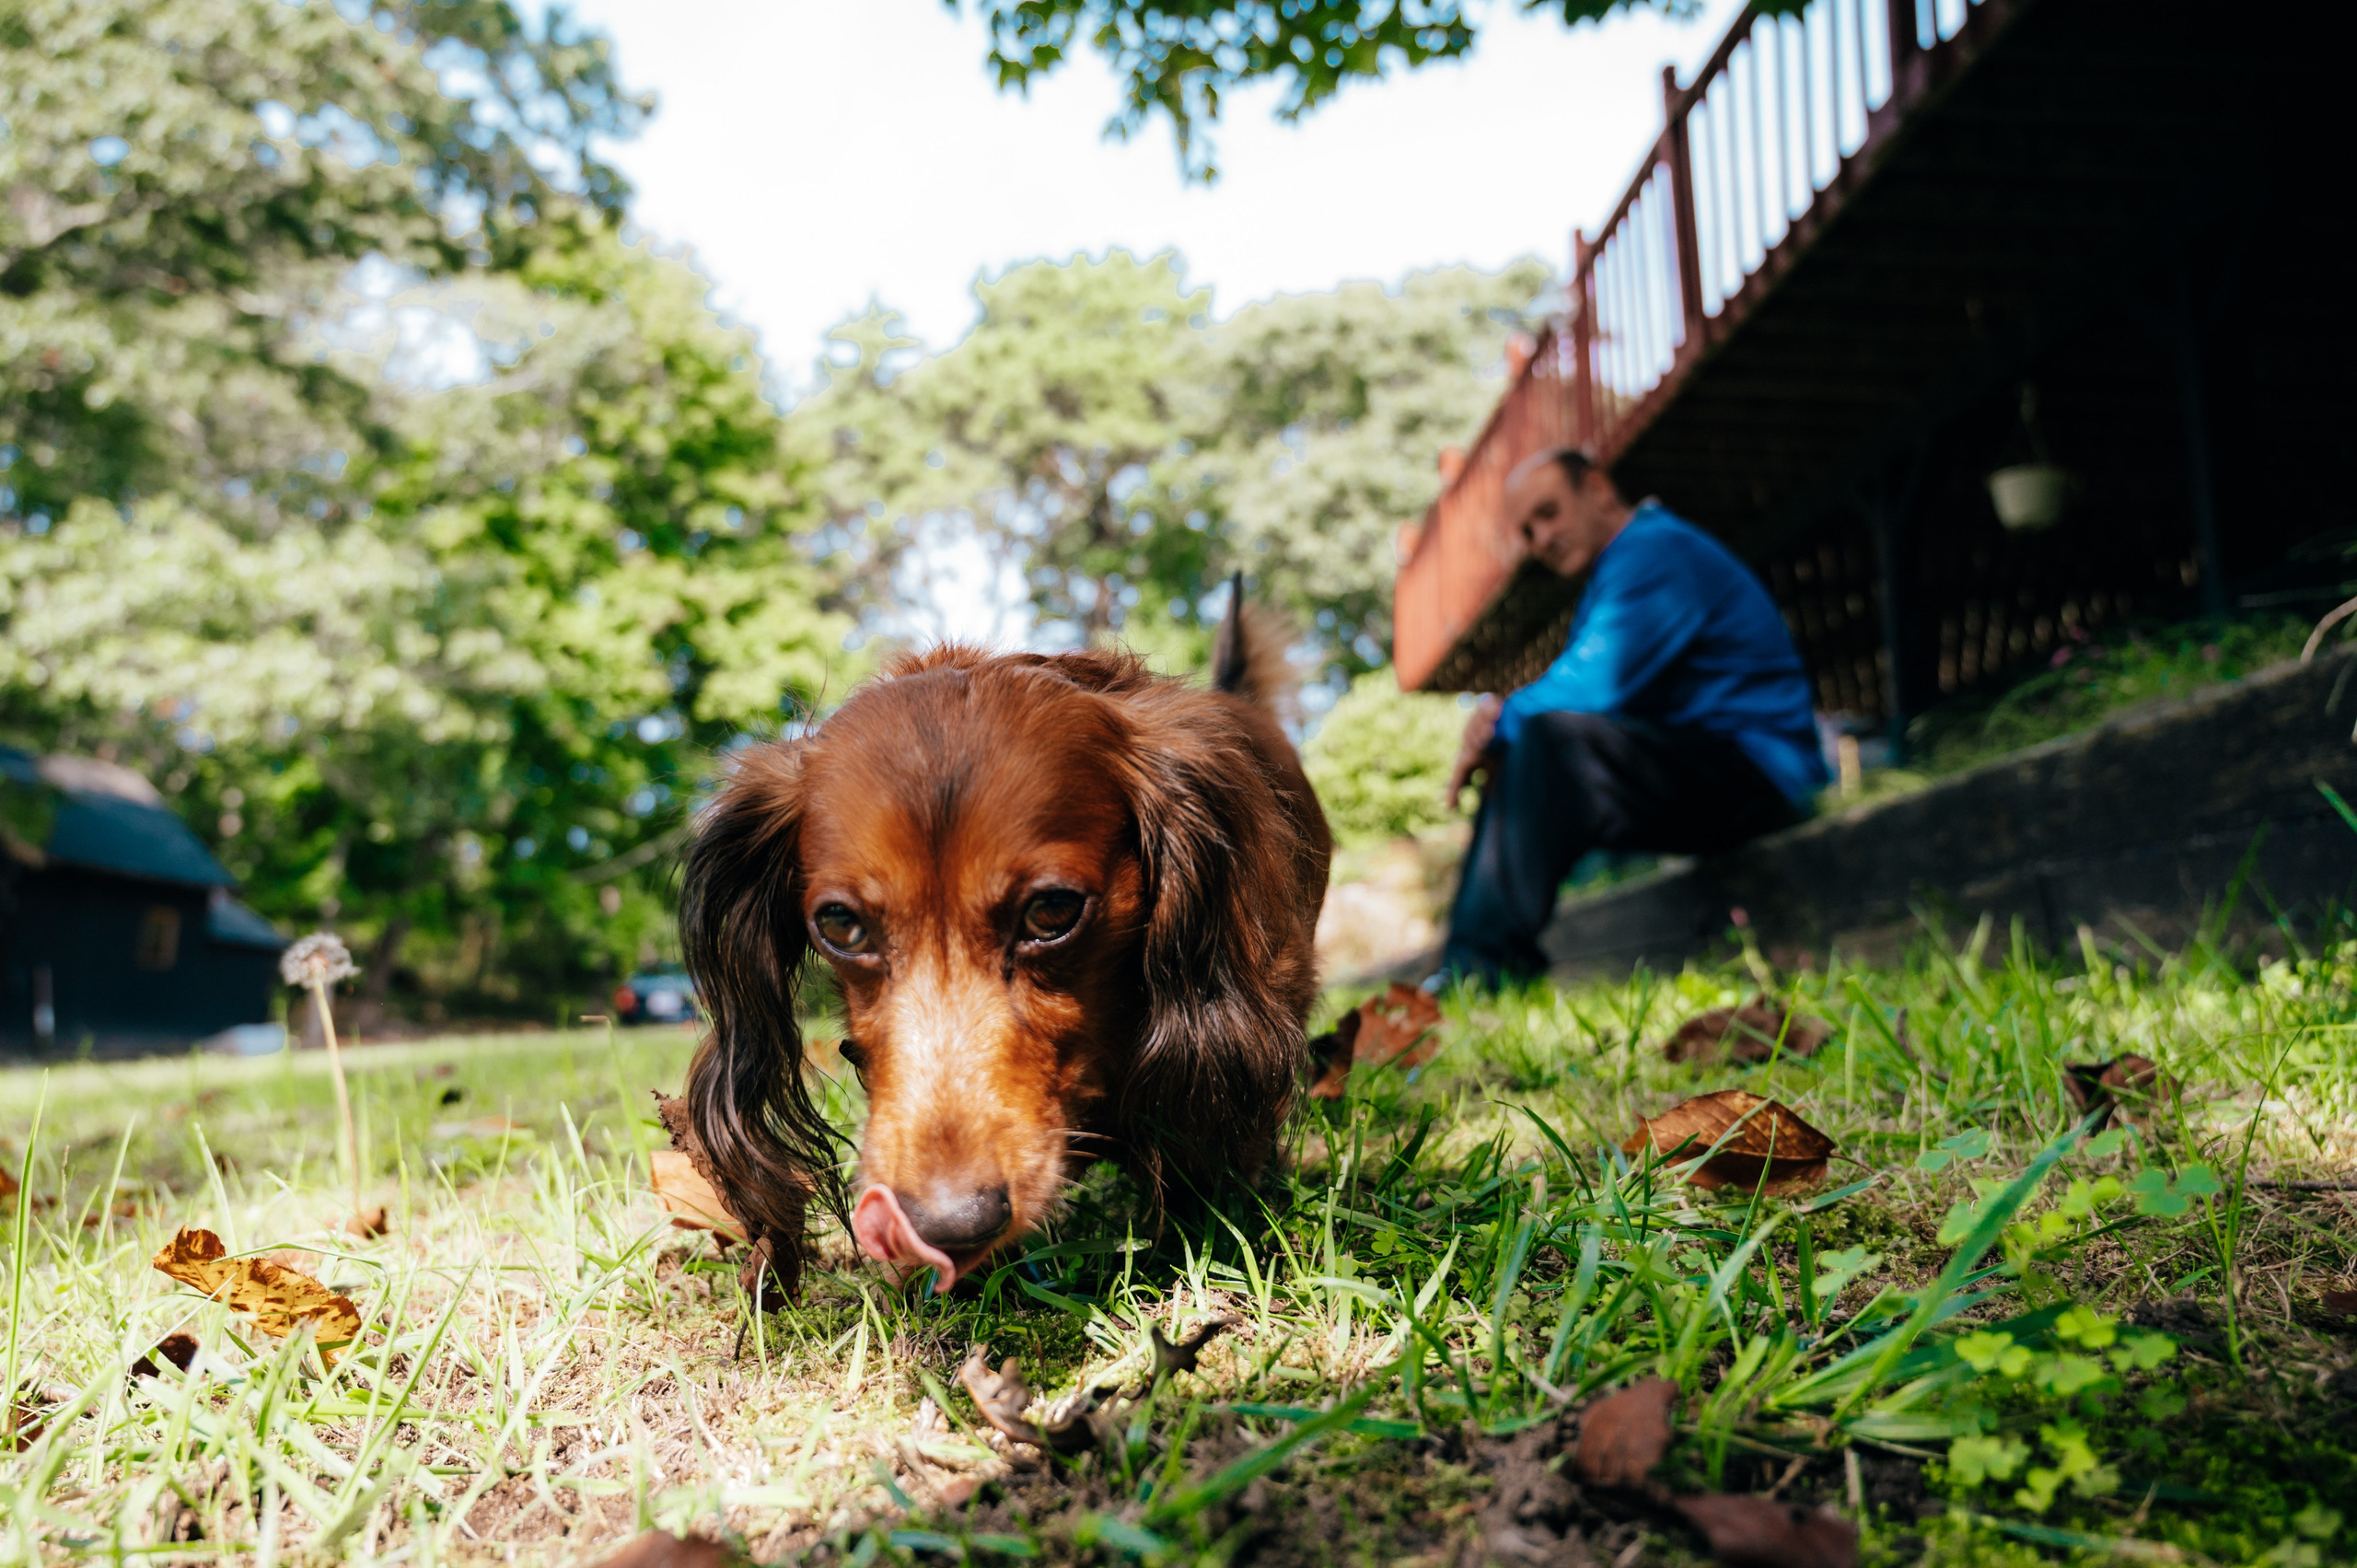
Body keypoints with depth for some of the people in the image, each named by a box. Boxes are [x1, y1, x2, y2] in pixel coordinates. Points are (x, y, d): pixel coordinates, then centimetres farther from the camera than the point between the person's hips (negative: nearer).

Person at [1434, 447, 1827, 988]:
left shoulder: (1654, 551, -12)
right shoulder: (1618, 569, 22)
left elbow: (1597, 685, -24)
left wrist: (1501, 723, -8)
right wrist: (1499, 721, -3)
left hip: (1758, 775, -11)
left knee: (1552, 739, -29)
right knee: (1513, 763, 11)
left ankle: (1484, 967, -29)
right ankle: (1466, 963, -1)